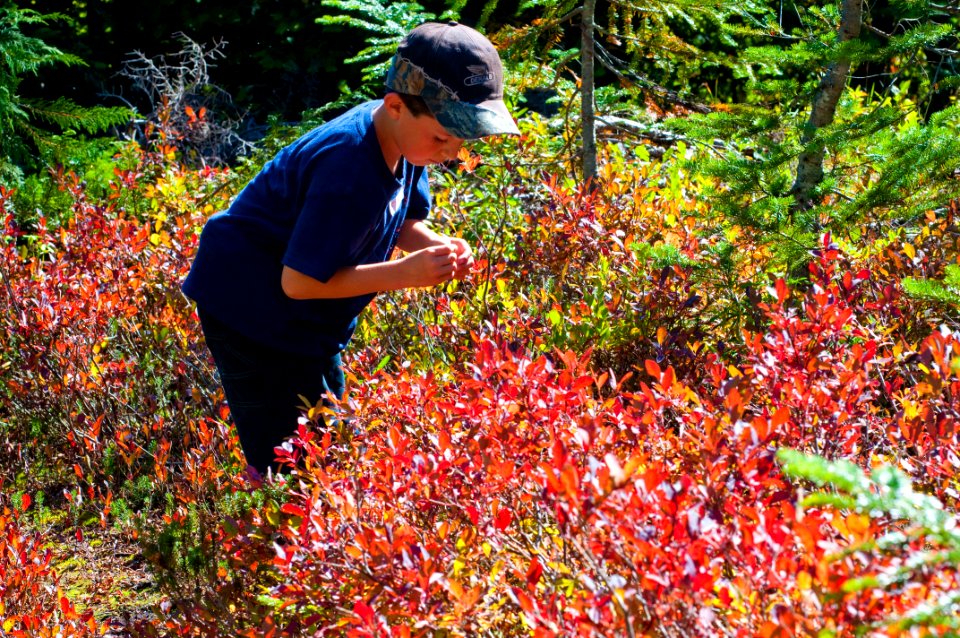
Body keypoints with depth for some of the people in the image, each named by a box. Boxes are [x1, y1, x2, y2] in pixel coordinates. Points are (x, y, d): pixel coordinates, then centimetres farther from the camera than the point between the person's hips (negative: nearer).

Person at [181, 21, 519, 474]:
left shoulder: (404, 139, -7)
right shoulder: (350, 172, -34)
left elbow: (405, 223, 9)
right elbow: (299, 281, -31)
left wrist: (437, 246, -15)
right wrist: (403, 274, -33)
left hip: (305, 327, 10)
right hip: (250, 313, -10)